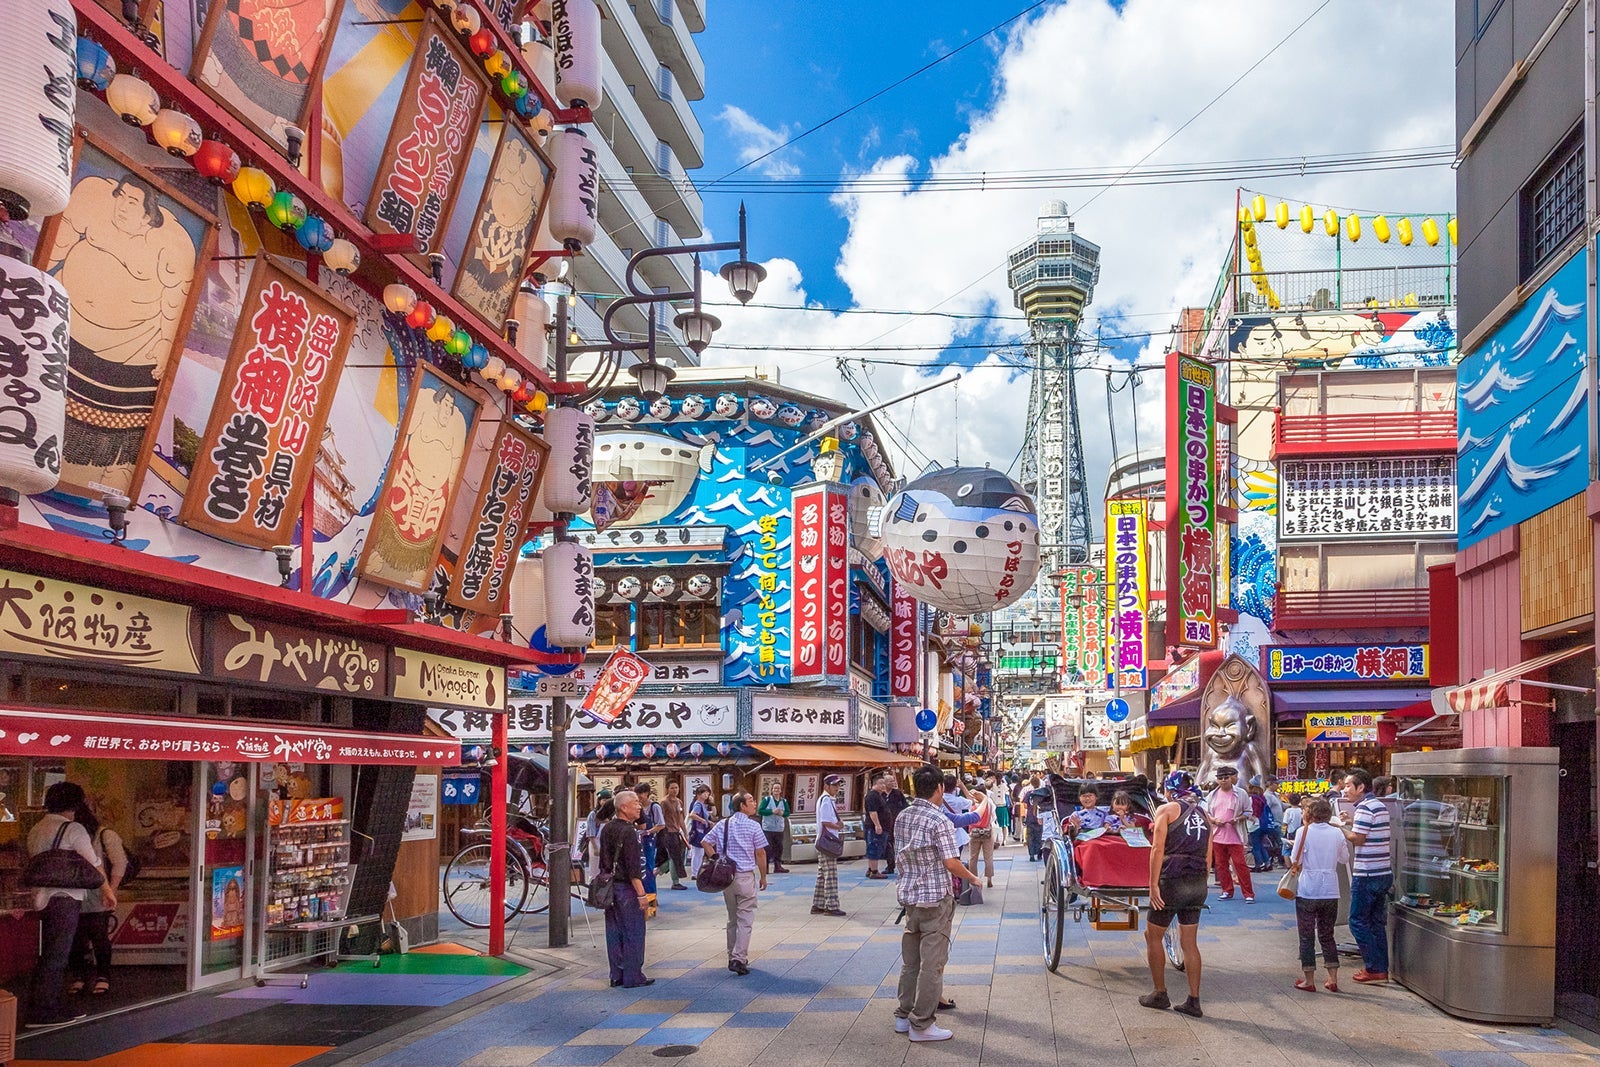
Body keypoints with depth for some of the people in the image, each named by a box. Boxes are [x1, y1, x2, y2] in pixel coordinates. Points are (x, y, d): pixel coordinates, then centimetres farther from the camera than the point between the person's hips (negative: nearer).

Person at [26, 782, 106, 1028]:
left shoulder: (36, 830, 12)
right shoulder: (73, 829, -10)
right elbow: (92, 865, -7)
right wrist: (106, 891, 4)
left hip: (42, 897, 8)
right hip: (65, 898, -8)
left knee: (52, 955, 14)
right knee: (55, 957, -4)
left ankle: (57, 1007, 18)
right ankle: (39, 1014, -5)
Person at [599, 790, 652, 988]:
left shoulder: (607, 829, 9)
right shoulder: (628, 832, -17)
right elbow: (633, 867, -21)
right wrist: (641, 893, -19)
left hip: (610, 887, 9)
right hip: (627, 889, -9)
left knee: (614, 933, 12)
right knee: (633, 933, -1)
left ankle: (616, 975, 19)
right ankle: (633, 977, 2)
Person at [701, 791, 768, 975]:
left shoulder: (722, 825, 7)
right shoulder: (753, 826, -8)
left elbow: (705, 843, 3)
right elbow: (760, 854, -6)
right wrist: (763, 877, 4)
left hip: (726, 875, 5)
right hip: (745, 876, -5)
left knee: (732, 919, 17)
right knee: (745, 920, -3)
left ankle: (732, 957, 21)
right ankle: (739, 959, -11)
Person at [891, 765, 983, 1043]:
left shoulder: (902, 817, 5)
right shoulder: (939, 821, -17)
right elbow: (951, 864, -18)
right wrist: (973, 878, -2)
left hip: (909, 895, 7)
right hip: (935, 898, -7)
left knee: (910, 958, 16)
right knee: (932, 962, -1)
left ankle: (904, 1015, 23)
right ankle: (921, 1024, 2)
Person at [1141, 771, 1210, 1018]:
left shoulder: (1166, 810, -3)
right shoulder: (1204, 815, 14)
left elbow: (1158, 849, -11)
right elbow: (1208, 857, 13)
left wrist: (1153, 885, -12)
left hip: (1172, 881, -6)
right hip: (1198, 884, 6)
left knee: (1153, 936, 12)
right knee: (1190, 942, 11)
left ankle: (1160, 993, 15)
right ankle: (1194, 1001, 9)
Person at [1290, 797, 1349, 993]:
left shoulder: (1304, 832, -10)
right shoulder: (1337, 833, 0)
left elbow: (1295, 862, -9)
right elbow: (1345, 858, 13)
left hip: (1307, 892, -3)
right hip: (1330, 892, 4)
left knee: (1307, 937, 6)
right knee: (1327, 936, 16)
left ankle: (1309, 980, 8)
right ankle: (1333, 979, 13)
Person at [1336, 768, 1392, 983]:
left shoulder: (1365, 807, -15)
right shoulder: (1381, 806, 14)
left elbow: (1358, 839, -17)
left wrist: (1340, 827, -4)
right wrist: (1353, 823, 12)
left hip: (1367, 875, -9)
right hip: (1384, 873, 9)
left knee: (1358, 921, -1)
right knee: (1377, 922, 13)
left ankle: (1374, 969, -1)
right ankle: (1382, 969, 16)